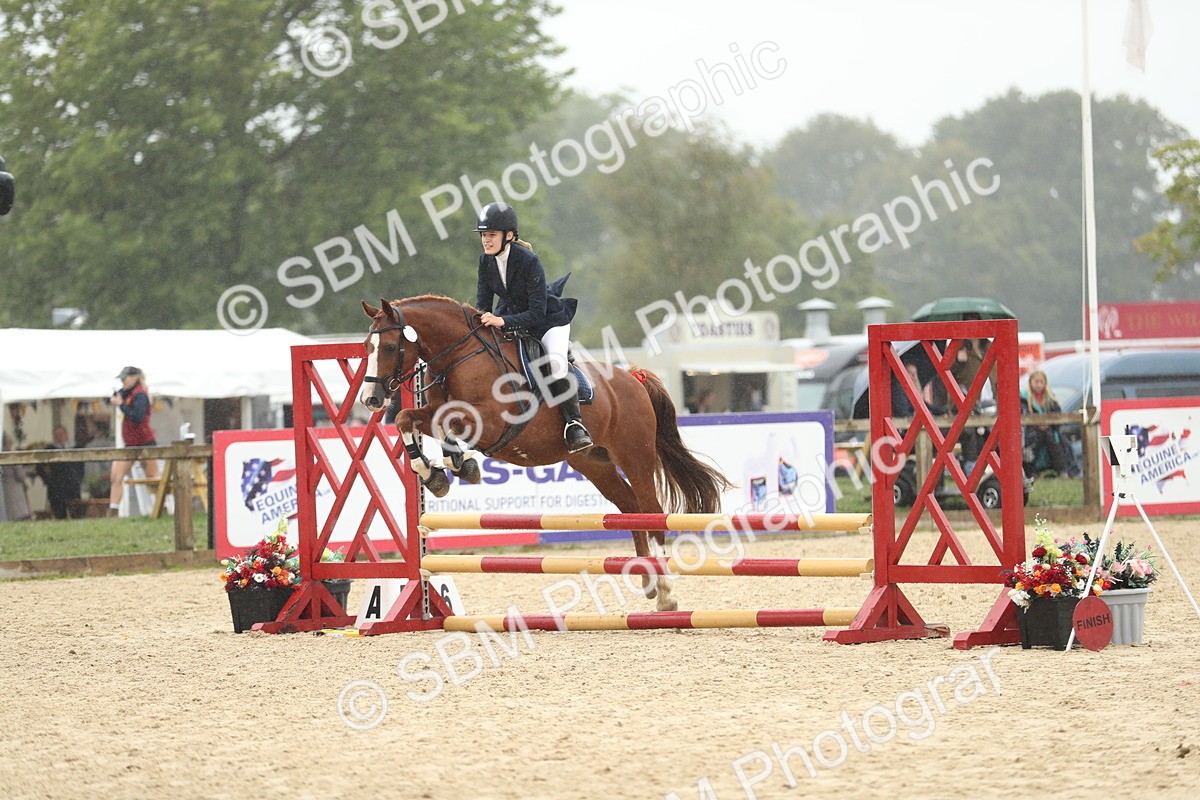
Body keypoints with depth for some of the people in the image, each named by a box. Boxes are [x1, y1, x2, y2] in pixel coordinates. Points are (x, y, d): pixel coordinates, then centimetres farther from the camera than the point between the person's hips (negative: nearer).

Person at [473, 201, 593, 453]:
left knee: (555, 361, -30)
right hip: (509, 316, 7)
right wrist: (480, 319, -24)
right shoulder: (486, 261, -8)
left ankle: (574, 425, -27)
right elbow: (483, 301, -1)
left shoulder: (529, 262, -27)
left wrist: (503, 321, -41)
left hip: (549, 318, -7)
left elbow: (537, 313, -29)